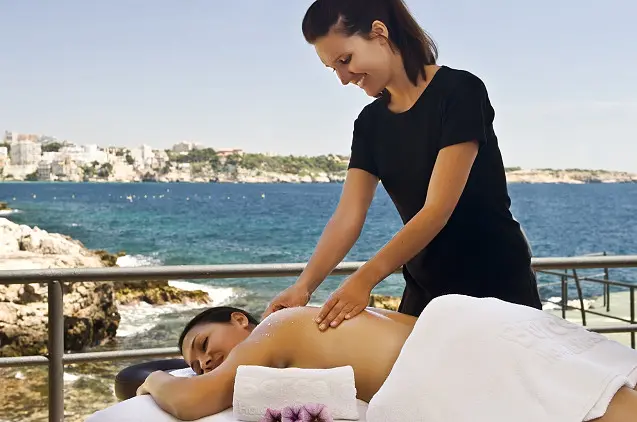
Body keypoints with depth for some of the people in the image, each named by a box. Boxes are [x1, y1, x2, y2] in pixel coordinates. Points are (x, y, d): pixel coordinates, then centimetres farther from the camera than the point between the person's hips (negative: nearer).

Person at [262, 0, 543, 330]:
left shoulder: (459, 91, -16)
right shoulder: (371, 122, 4)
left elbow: (438, 209, -22)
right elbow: (347, 216, -5)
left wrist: (364, 279, -27)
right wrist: (304, 285, -20)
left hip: (497, 287, -5)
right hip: (425, 290, 6)